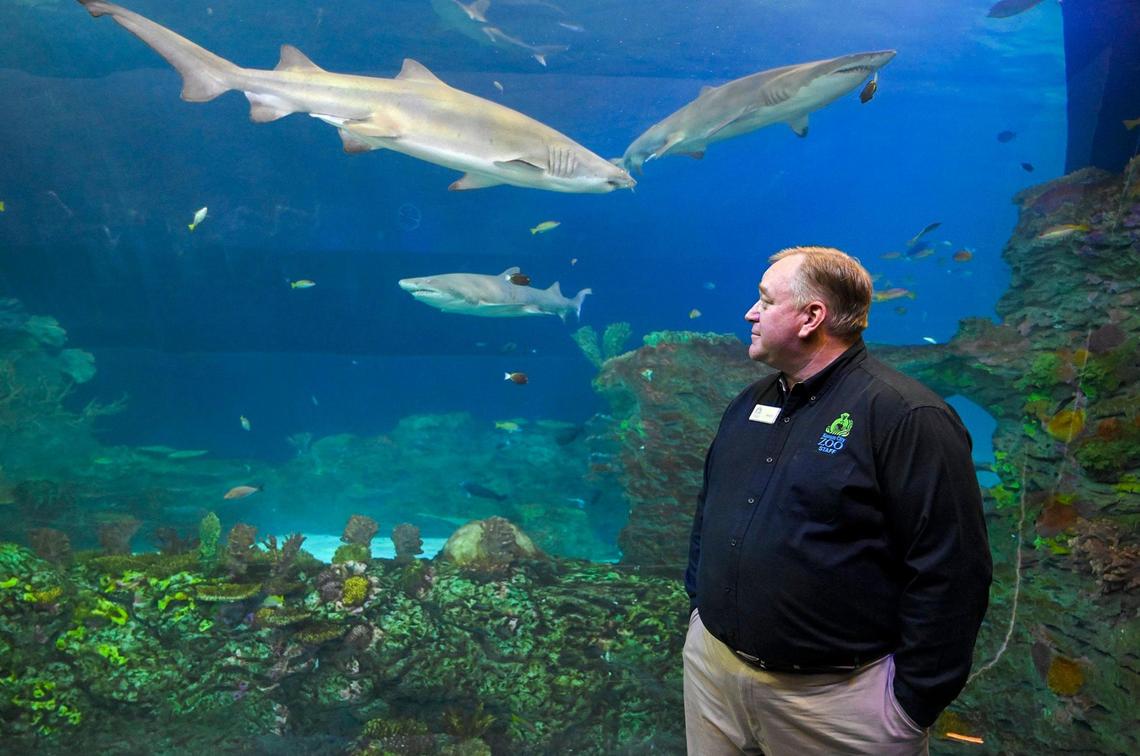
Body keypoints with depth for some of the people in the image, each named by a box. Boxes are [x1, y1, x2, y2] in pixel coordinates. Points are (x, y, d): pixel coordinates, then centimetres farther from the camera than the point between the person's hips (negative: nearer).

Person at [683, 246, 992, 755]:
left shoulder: (906, 416, -17)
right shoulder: (747, 403, 7)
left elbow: (950, 572, -18)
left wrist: (913, 703, -15)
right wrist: (697, 604, 13)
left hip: (835, 693, -6)